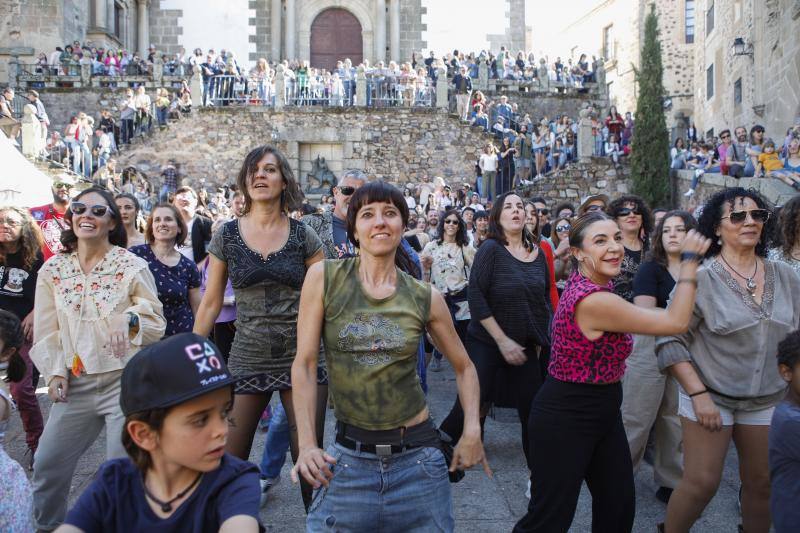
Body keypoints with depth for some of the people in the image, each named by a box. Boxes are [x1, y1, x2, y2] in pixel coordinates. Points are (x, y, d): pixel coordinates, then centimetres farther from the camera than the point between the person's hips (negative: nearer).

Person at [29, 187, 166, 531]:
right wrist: (54, 372, -2)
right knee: (47, 466, 14)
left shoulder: (133, 266, -5)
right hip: (75, 385, 4)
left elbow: (157, 325, -4)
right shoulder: (52, 270, 5)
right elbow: (46, 331, 9)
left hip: (125, 381, -4)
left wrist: (130, 319, -23)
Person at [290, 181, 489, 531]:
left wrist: (471, 431, -1)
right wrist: (307, 444, -11)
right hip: (349, 455, -1)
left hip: (417, 453, 2)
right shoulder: (324, 278, -6)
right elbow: (305, 364, -6)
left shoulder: (426, 298, -2)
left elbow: (464, 367, 11)